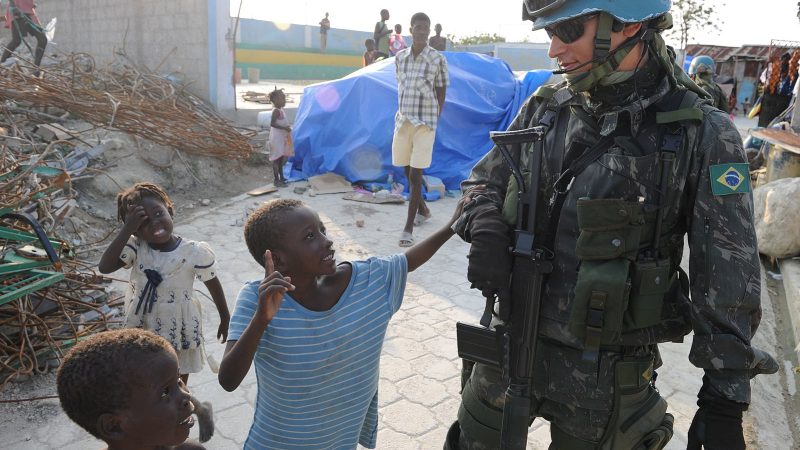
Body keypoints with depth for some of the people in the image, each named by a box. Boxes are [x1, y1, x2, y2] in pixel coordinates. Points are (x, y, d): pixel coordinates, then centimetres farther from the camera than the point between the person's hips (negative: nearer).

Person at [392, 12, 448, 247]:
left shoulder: (438, 59, -5)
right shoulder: (400, 57, 7)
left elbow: (441, 93, -1)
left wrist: (435, 122, -4)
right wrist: (401, 115, 9)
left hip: (425, 122, -5)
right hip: (403, 120, 5)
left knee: (415, 175, -8)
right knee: (407, 171, 14)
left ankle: (408, 228, -5)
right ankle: (423, 209, 38)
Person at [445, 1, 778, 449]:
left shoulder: (703, 135, -13)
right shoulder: (547, 106, -2)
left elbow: (729, 279, -9)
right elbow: (484, 182, 10)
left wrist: (725, 400, -7)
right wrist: (486, 228, -13)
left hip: (606, 373, -3)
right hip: (510, 343, 4)